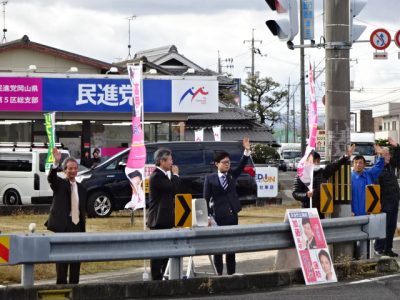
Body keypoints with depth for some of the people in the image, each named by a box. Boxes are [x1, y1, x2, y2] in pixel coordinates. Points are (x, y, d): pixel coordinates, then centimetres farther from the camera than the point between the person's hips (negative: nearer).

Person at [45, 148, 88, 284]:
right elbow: (51, 178, -22)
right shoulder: (59, 184, 1)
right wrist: (56, 163, -39)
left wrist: (83, 228, 14)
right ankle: (61, 284, -2)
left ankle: (74, 284, 13)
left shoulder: (81, 188, 13)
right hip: (63, 226, -5)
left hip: (77, 226, 5)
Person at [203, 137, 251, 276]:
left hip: (232, 215, 4)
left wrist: (247, 151, -20)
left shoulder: (232, 175, 8)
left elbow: (241, 166, -5)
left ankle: (231, 273, 14)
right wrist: (208, 216, -12)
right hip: (218, 216, -4)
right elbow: (206, 199, -5)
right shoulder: (210, 179, -3)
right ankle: (218, 273, 5)